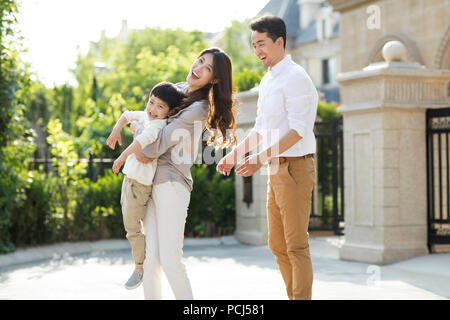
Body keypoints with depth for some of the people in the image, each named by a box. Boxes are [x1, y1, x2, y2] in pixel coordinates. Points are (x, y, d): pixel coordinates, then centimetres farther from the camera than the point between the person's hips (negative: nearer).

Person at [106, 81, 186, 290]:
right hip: (130, 177, 10)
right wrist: (115, 132, 15)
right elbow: (127, 115, 28)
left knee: (132, 226, -4)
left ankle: (140, 267, 9)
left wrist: (122, 157, -33)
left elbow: (144, 139, -37)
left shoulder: (158, 125, -19)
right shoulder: (144, 116, 9)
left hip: (140, 182, -10)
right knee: (128, 219, 21)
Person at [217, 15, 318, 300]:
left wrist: (260, 158, -27)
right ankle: (294, 296, 21)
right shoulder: (267, 81, 16)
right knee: (277, 245, 13)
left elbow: (298, 130, -21)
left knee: (296, 244, -8)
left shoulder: (295, 78, -13)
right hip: (276, 170, 10)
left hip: (295, 167, -10)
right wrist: (234, 154, 14)